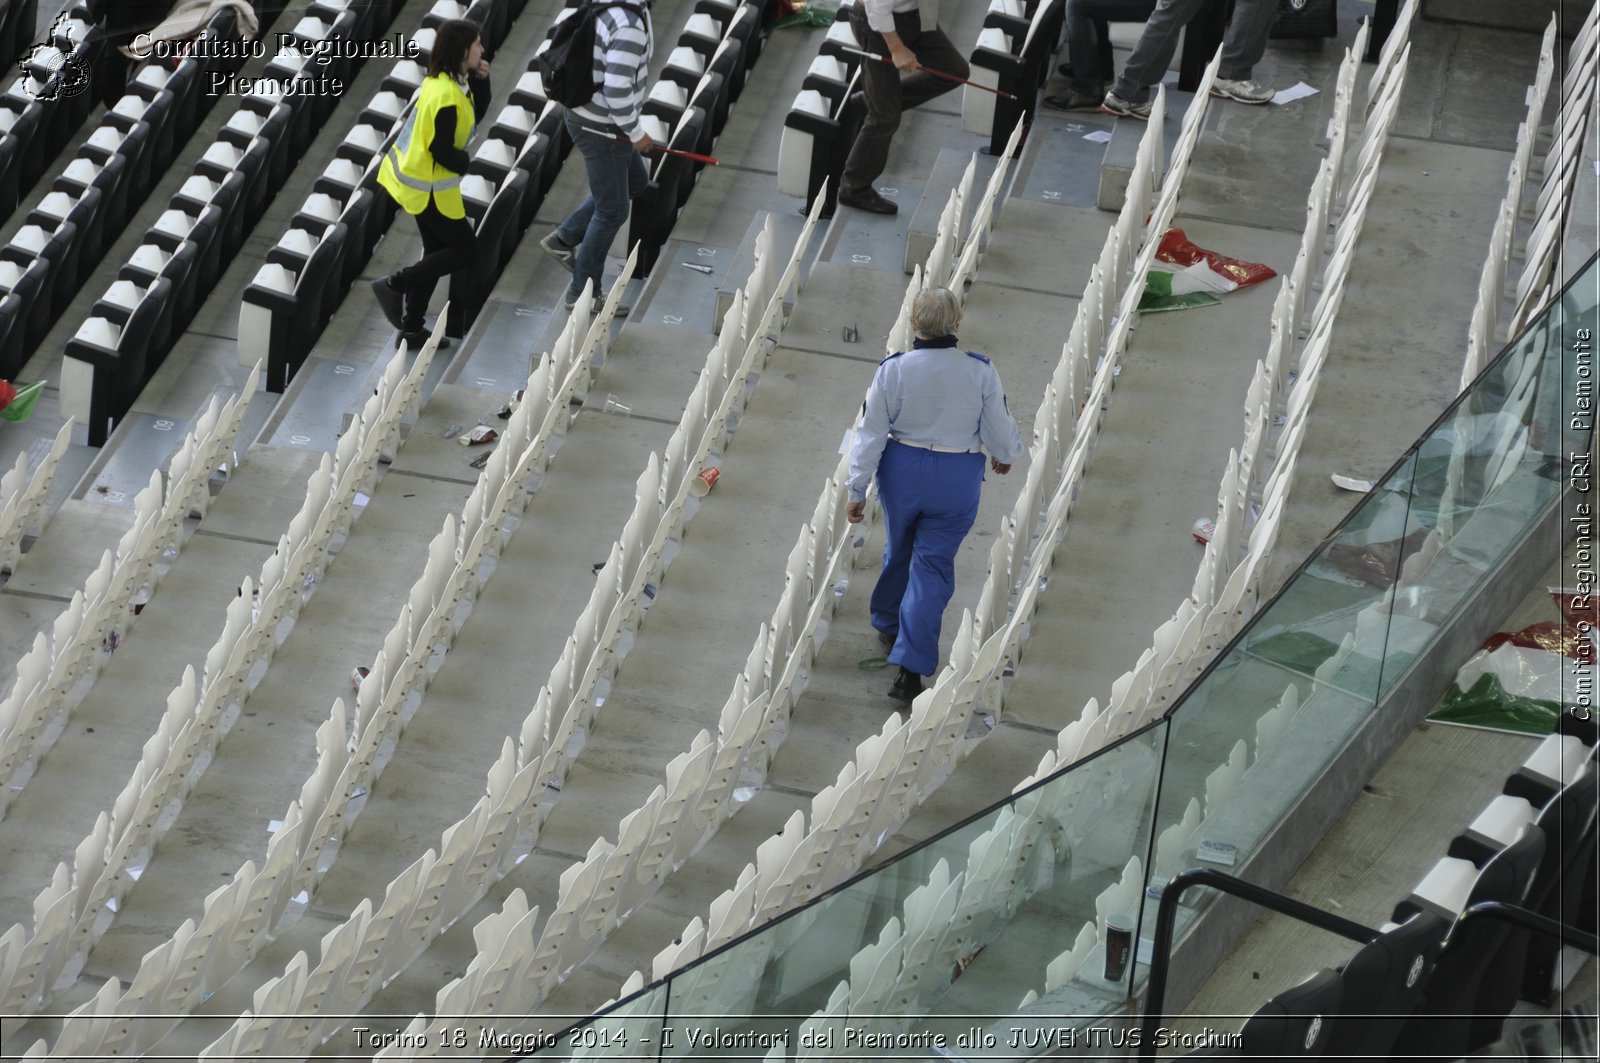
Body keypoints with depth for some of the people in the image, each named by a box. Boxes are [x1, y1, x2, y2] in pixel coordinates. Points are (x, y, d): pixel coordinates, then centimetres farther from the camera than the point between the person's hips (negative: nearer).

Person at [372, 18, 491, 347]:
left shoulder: (448, 81, 2)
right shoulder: (447, 95, -28)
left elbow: (476, 114, 13)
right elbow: (442, 151, -25)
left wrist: (481, 81, -2)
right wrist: (468, 164, -7)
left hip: (416, 177, 10)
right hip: (429, 187, -10)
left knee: (437, 252, 17)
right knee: (465, 248, 5)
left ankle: (411, 328, 23)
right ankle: (394, 285, 4)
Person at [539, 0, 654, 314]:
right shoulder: (631, 26, -29)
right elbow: (617, 88, -32)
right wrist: (635, 133, -18)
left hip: (587, 113, 10)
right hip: (602, 131, -10)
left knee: (635, 181, 27)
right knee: (612, 212, 6)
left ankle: (564, 239, 30)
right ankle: (583, 294, 19)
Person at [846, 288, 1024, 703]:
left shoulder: (893, 369, -13)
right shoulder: (980, 372, -14)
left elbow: (871, 434, -8)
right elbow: (1001, 431, -4)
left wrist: (857, 489, 1)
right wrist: (1005, 455, 19)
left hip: (902, 471, 1)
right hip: (957, 480, -1)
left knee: (898, 550, 25)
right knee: (932, 564, 5)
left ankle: (888, 625, 48)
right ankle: (910, 667, -2)